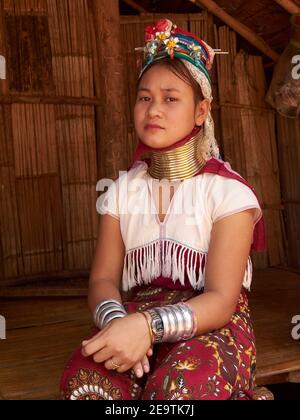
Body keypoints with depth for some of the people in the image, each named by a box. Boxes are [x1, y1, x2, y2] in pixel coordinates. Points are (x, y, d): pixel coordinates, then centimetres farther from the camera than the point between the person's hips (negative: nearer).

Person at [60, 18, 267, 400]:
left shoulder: (228, 191, -6)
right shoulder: (121, 191, 7)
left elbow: (221, 301, -14)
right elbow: (103, 279, 1)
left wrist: (149, 324, -32)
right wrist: (117, 320, -23)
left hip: (211, 325, -2)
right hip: (135, 319, 2)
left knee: (178, 386, -35)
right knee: (83, 378, -30)